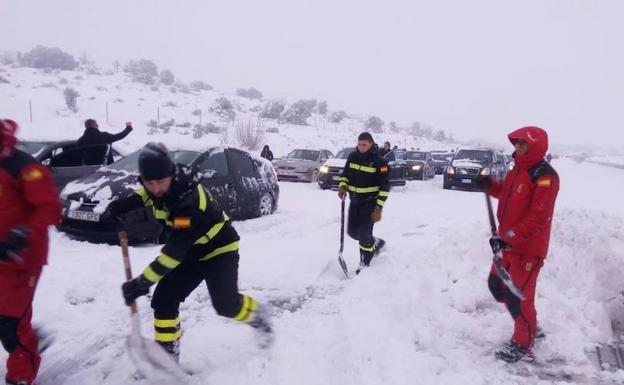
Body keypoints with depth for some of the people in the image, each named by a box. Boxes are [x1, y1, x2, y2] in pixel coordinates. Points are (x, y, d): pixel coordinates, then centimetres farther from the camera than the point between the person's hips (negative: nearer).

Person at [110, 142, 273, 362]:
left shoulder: (189, 200, -38)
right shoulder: (165, 184, -15)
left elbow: (174, 251, -37)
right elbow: (149, 193, 14)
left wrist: (142, 283, -35)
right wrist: (129, 202, -6)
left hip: (218, 248, -7)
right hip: (190, 250, 7)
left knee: (226, 304, -17)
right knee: (163, 300, -4)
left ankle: (258, 316, 16)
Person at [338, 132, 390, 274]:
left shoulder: (379, 162, -14)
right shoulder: (353, 157, 2)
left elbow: (384, 187, -14)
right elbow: (345, 174, 14)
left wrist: (378, 208, -19)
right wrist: (342, 186, -8)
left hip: (370, 202, -6)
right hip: (354, 200, 6)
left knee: (364, 233, -8)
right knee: (352, 231, 11)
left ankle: (365, 264, 9)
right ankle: (375, 243, 36)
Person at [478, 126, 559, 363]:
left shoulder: (544, 176, -19)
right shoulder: (518, 169, 9)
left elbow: (538, 218, -24)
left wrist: (509, 238, -26)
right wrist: (490, 186, 6)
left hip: (528, 248, -9)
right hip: (508, 243, 9)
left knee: (518, 296, -1)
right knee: (497, 285, 18)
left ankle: (524, 345, 19)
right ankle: (529, 325, 38)